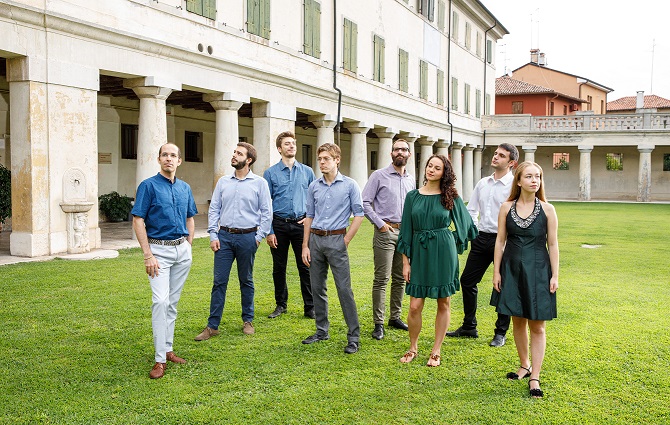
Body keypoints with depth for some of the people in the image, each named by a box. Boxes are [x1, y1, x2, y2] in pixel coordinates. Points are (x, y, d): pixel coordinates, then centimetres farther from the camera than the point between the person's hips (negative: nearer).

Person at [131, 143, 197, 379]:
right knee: (160, 301, -13)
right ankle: (160, 359, -8)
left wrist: (188, 247, 10)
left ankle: (168, 349, 21)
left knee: (173, 302, 11)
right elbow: (138, 221, -10)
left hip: (182, 250, 5)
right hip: (159, 249, -5)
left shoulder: (185, 188, 10)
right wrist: (148, 255, -15)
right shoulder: (148, 186, -6)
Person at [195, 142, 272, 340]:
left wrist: (259, 237, -5)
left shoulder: (259, 183, -1)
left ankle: (248, 321, 23)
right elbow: (214, 209, 8)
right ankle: (212, 326, 6)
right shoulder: (223, 182, 7)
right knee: (219, 281, 1)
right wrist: (213, 236, 0)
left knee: (246, 281, 10)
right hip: (224, 236, 2)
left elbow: (266, 212, 0)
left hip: (247, 237, -2)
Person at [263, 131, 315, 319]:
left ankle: (310, 307, 9)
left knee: (305, 267, 1)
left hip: (301, 225, 0)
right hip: (279, 225, 0)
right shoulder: (270, 173, 1)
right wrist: (269, 231, -6)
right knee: (279, 268, 9)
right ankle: (281, 304, 24)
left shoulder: (307, 172, 6)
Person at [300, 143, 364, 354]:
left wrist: (346, 240, -6)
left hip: (336, 239, -4)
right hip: (315, 239, 5)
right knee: (317, 288, 10)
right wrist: (305, 245, 8)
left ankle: (354, 336, 0)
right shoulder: (314, 186, 9)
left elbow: (359, 214, -2)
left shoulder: (349, 185, -2)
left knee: (344, 289, -6)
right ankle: (322, 330, 23)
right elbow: (309, 216, 12)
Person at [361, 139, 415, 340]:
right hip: (385, 232, -5)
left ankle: (395, 317, 23)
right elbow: (365, 203, -6)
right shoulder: (379, 176, -2)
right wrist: (380, 223, -11)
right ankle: (378, 323, -1)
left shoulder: (411, 180, 14)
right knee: (381, 279, -6)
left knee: (400, 278, 11)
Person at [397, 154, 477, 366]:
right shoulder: (413, 196, 4)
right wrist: (405, 261, 2)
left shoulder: (451, 197, 0)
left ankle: (436, 351, 20)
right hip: (419, 252, 1)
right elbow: (407, 230, 5)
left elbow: (465, 224, 11)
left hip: (444, 253, -1)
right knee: (415, 306, -1)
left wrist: (449, 242, 10)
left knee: (443, 303, 6)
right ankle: (413, 348, 20)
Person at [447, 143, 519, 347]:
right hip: (481, 239, 7)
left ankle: (501, 333, 18)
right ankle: (469, 326, 24)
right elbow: (471, 209, 19)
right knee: (467, 281, 9)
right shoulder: (483, 183, 11)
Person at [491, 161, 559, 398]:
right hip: (512, 269, 2)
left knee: (537, 326, 1)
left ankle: (535, 378, 6)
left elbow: (553, 244, -1)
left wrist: (555, 275, -4)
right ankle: (524, 365, 31)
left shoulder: (547, 209, -3)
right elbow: (500, 241, 3)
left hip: (537, 271, -2)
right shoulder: (507, 208, 0)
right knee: (517, 321, 13)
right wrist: (496, 271, 1)